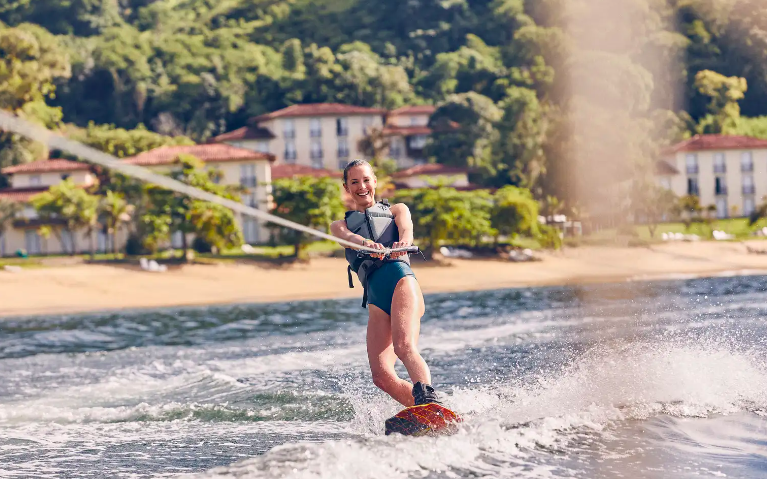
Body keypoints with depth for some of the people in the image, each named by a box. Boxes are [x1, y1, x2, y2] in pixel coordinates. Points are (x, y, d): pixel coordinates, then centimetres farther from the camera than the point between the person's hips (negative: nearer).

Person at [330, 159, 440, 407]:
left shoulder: (396, 210, 27)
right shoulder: (340, 225, 30)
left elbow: (406, 228, 3)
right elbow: (348, 236, 5)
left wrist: (403, 242, -24)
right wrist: (367, 243, -22)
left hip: (400, 277, -3)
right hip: (374, 295, 3)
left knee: (404, 347, -31)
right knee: (382, 376, -17)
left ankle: (428, 400, -51)